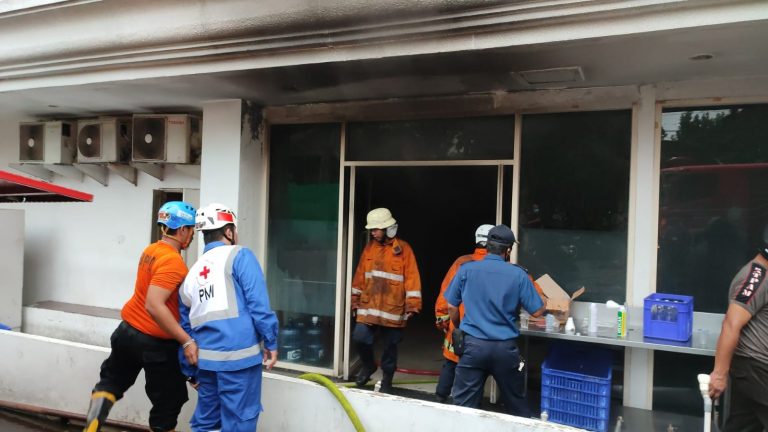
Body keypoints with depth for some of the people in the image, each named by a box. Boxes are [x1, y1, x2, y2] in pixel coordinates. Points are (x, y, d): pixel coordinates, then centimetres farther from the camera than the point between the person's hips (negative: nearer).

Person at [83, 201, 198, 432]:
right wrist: (186, 341, -33)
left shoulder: (150, 250, 1)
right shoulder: (173, 262, -24)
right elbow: (154, 306, -34)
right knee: (168, 403, 9)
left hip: (127, 330, 8)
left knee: (111, 381, 29)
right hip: (156, 343, -8)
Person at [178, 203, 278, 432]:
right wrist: (271, 342, -6)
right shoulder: (240, 256, -3)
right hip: (238, 355, -6)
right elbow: (258, 304, -13)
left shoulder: (192, 273, 15)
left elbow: (185, 325, 19)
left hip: (206, 359, 7)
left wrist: (190, 370, 27)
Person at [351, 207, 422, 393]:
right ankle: (368, 365, 25)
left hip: (393, 308, -3)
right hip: (368, 305, 3)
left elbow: (412, 277, -7)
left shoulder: (403, 248, -5)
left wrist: (412, 304, -12)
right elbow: (360, 275, 14)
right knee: (360, 337, -5)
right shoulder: (369, 247, 8)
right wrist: (355, 299, 14)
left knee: (390, 345, 6)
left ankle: (387, 380, 25)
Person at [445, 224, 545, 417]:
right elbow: (537, 312, 0)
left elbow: (451, 307, 3)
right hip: (505, 347, 1)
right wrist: (543, 303, 21)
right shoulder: (518, 274, -5)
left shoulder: (466, 269, -3)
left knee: (464, 404, 7)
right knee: (515, 402, 19)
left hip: (473, 344, 0)